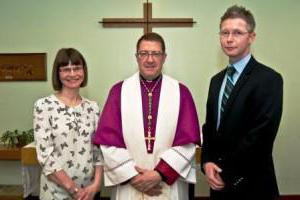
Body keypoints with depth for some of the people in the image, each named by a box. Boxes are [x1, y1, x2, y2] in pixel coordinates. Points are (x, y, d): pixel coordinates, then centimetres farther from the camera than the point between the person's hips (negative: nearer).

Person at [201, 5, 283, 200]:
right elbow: (210, 126, 10)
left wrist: (227, 174, -13)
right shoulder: (217, 80, 8)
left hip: (251, 184, -5)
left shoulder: (269, 79, -14)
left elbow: (261, 135, -19)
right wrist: (207, 162, -5)